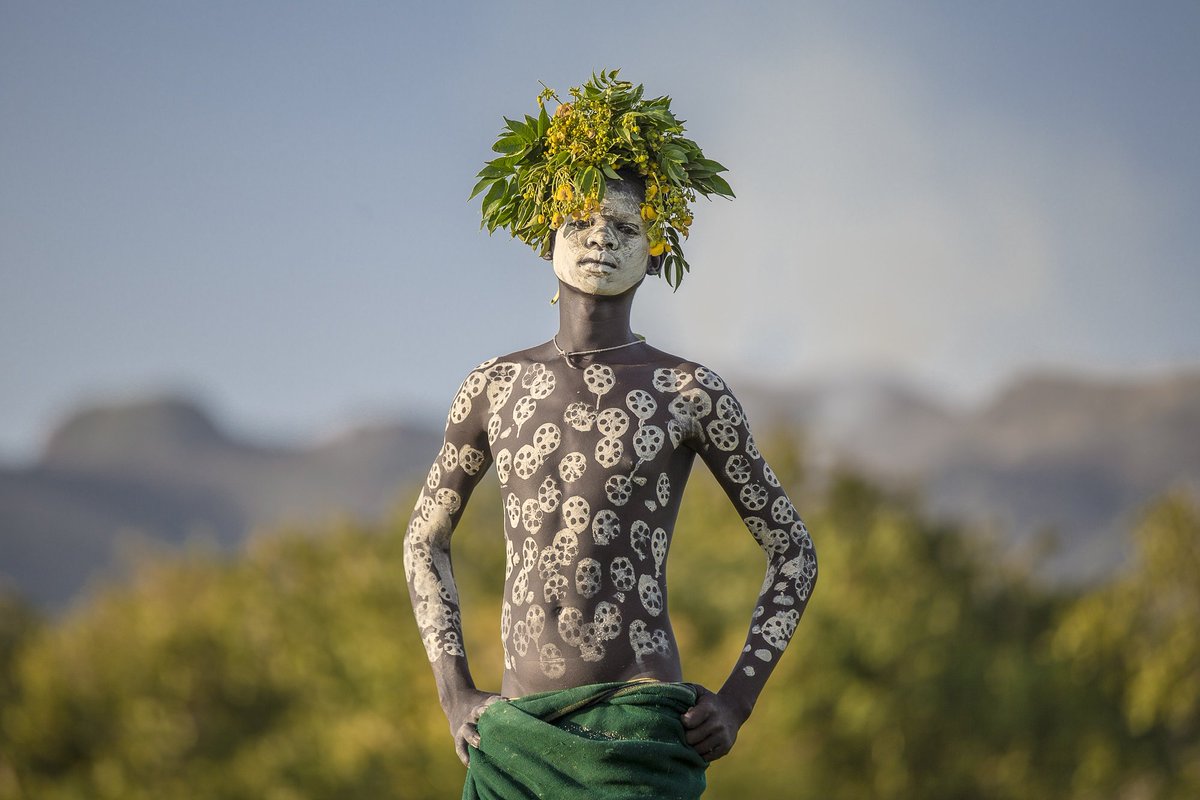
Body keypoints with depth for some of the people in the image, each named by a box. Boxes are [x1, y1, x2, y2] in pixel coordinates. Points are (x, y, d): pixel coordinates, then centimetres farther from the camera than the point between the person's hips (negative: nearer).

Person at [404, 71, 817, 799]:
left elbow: (794, 551, 10)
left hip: (641, 731, -3)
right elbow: (426, 539, 22)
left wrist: (736, 703, 1)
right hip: (518, 731, 3)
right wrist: (455, 695, 11)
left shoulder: (690, 392, 3)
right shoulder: (496, 387, 10)